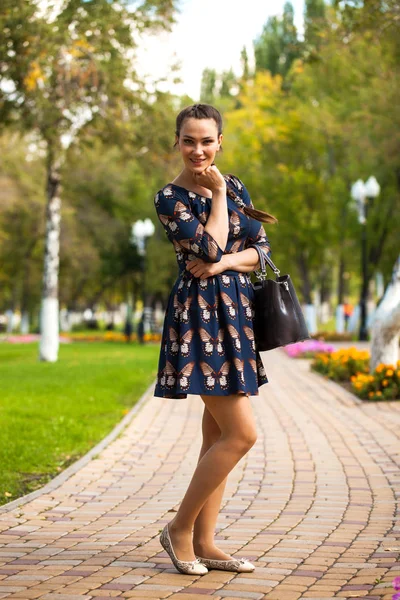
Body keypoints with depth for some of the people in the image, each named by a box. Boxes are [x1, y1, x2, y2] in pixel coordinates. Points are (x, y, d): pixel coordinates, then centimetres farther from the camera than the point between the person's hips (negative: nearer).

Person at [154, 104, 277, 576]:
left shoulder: (235, 187, 13)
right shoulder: (170, 198, -7)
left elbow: (261, 249, 7)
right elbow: (209, 247, -17)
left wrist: (224, 262, -11)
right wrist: (216, 194, -8)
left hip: (236, 313, 7)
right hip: (199, 315, -7)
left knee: (218, 435, 8)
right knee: (241, 433, -11)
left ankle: (204, 542, 15)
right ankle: (180, 529, 2)